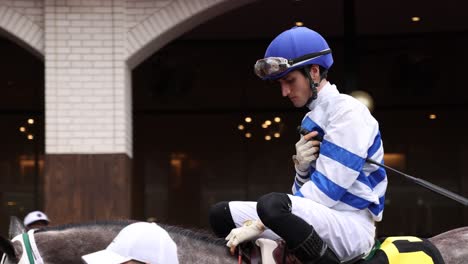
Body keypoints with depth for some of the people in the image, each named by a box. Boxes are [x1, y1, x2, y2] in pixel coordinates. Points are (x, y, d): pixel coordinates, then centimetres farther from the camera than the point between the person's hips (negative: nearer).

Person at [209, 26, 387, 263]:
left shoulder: (348, 112, -10)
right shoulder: (314, 118, 18)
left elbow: (325, 190, -18)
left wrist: (258, 225, -18)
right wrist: (301, 167, -7)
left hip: (352, 227, -9)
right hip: (319, 220, 9)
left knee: (272, 205, -36)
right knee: (221, 215, 7)